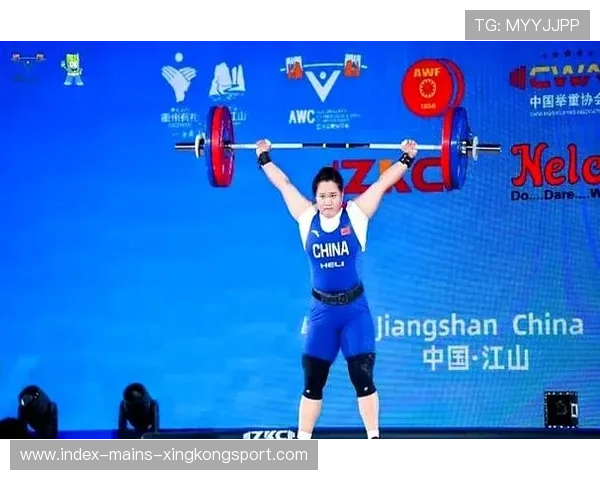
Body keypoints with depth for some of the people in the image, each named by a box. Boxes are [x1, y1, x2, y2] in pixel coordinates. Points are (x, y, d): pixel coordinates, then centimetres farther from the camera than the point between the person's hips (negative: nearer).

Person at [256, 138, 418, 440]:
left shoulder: (356, 215, -3)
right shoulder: (306, 218, 1)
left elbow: (382, 183, -1)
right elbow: (283, 184, 10)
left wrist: (407, 158, -5)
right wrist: (264, 157, 16)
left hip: (355, 309, -2)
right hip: (321, 310, 2)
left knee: (362, 377, -3)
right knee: (312, 381, 5)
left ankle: (374, 439, 5)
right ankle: (302, 441, 12)